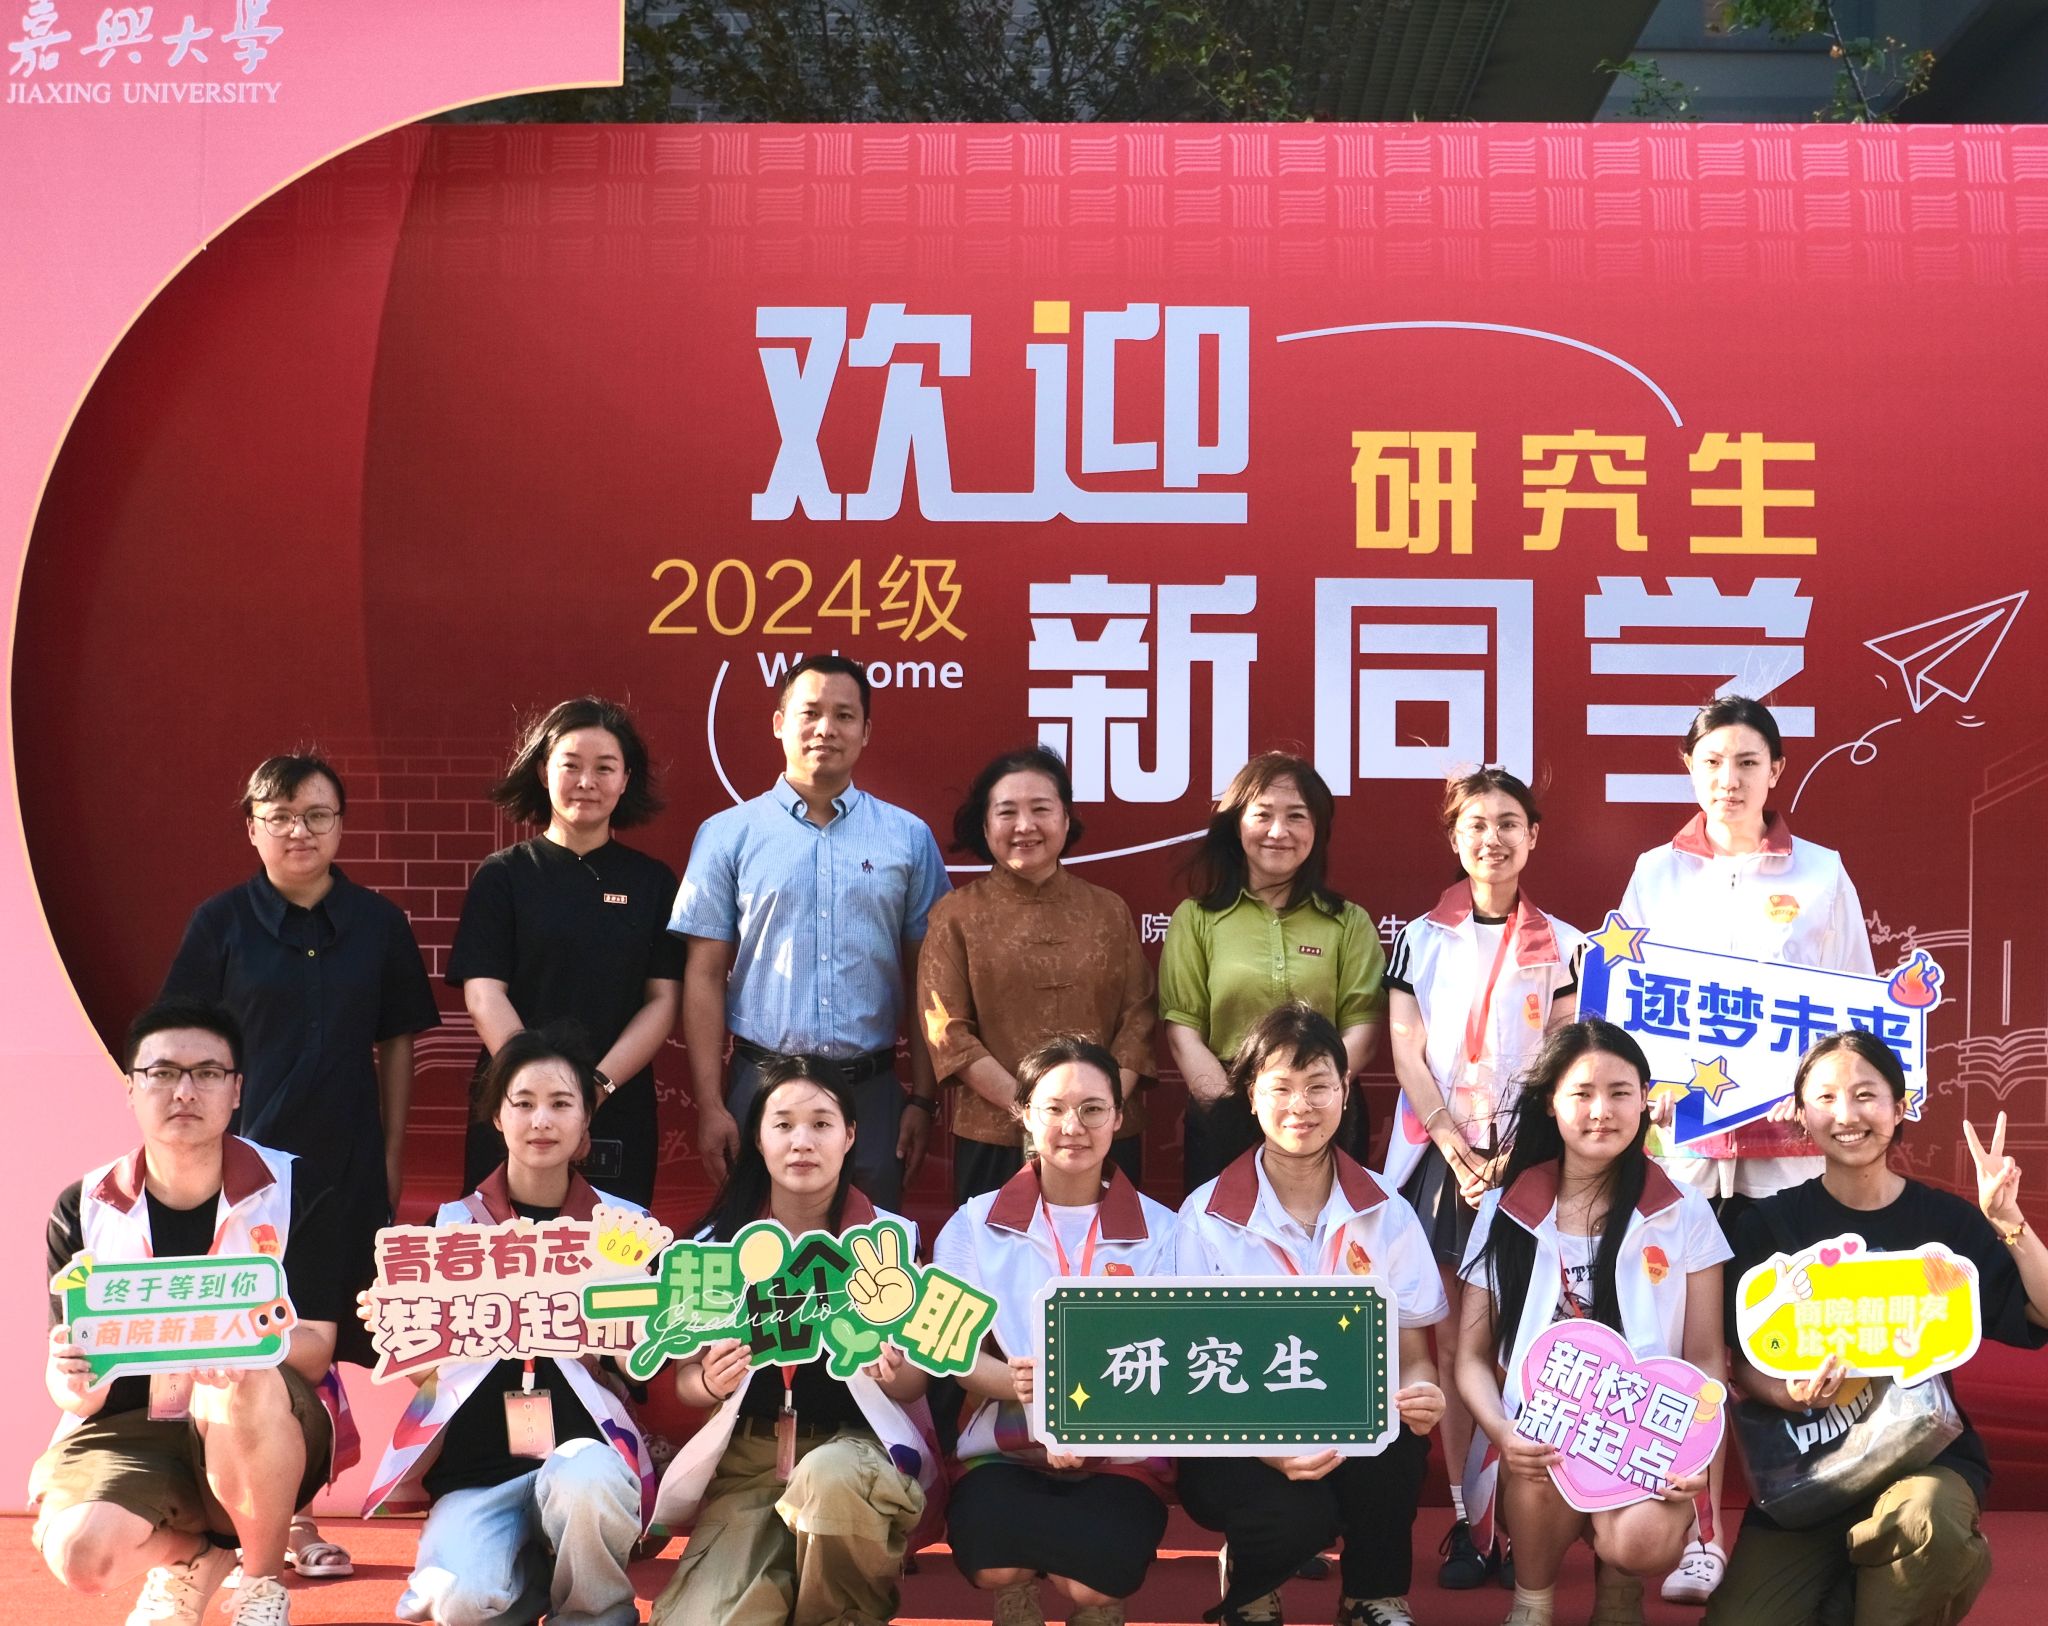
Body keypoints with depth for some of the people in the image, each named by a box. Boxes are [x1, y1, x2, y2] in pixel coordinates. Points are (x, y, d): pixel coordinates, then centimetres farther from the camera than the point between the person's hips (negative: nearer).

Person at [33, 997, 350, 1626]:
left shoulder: (290, 1191, -4)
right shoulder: (84, 1210, 1)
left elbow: (315, 1351, -11)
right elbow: (70, 1390, -3)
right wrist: (74, 1380, -29)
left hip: (268, 1432, -1)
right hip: (129, 1433, 2)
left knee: (246, 1386, -36)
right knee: (78, 1552, -30)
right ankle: (197, 1554, 8)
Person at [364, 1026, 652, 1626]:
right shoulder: (451, 1223, 9)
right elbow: (422, 1373, 12)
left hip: (584, 1443, 0)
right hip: (475, 1464, 0)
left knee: (584, 1485, -36)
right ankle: (537, 1566, 7)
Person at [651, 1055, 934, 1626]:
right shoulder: (719, 1242, 2)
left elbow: (916, 1382, 4)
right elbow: (685, 1380, 9)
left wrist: (891, 1371, -20)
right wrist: (711, 1381, -15)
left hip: (858, 1442, 0)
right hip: (746, 1456, 1)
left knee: (828, 1477, -38)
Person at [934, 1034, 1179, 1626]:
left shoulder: (1159, 1230, 6)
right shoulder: (975, 1224, 7)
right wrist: (1018, 1384, -23)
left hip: (1120, 1454, 0)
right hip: (1004, 1450, 0)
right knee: (997, 1567, -32)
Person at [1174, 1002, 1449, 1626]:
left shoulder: (1385, 1213, 2)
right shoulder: (1205, 1216, -6)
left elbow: (1414, 1355, 4)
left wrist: (1420, 1393, -22)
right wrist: (1268, 1447, -24)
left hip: (1364, 1433, 2)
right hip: (1241, 1436, -2)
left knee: (1397, 1428, -32)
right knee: (1297, 1515, -33)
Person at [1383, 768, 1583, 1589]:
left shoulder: (1561, 945, 6)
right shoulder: (1421, 939, 6)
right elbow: (1407, 1058, 1)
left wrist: (1513, 1157, -11)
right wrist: (1461, 1154, -10)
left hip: (1524, 1162, 0)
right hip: (1441, 1159, 1)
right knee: (1451, 1346, 1)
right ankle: (1464, 1519, 8)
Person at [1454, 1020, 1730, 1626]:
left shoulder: (1685, 1215, 4)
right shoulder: (1503, 1213, 5)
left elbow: (1705, 1359, 4)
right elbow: (1473, 1355, 4)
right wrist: (1501, 1430, -18)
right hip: (1533, 1441, 1)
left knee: (1646, 1541, -33)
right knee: (1551, 1456, -35)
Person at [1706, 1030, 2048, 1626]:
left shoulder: (1948, 1219, 0)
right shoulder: (1767, 1224, -1)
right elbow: (1744, 1362, 2)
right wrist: (1791, 1394, -20)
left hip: (1926, 1450, -1)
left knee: (1928, 1517, -38)